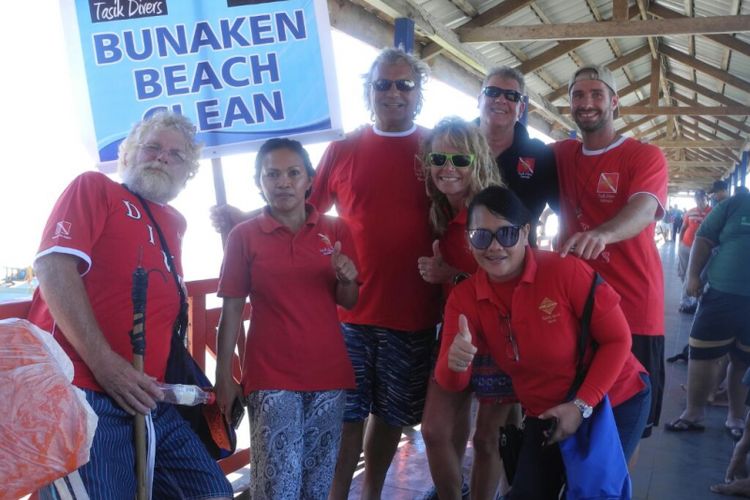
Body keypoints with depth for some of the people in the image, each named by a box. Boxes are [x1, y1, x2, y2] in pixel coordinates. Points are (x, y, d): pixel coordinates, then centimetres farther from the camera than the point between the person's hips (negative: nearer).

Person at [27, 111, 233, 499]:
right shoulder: (94, 187, 5)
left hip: (149, 398, 6)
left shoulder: (175, 224, 23)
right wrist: (104, 364, -17)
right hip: (82, 390, -6)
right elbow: (53, 265, -9)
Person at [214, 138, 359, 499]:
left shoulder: (335, 230, 4)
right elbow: (231, 311, -1)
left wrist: (346, 279, -13)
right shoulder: (243, 236, -1)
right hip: (270, 376, -2)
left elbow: (349, 302, 9)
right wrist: (224, 377, -4)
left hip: (328, 373, 3)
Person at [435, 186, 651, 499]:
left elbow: (617, 339, -16)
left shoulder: (565, 270, -25)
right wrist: (455, 363, -41)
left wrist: (582, 405, -22)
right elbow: (450, 382, -17)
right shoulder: (464, 298, -13)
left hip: (616, 402, -3)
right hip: (544, 415, 4)